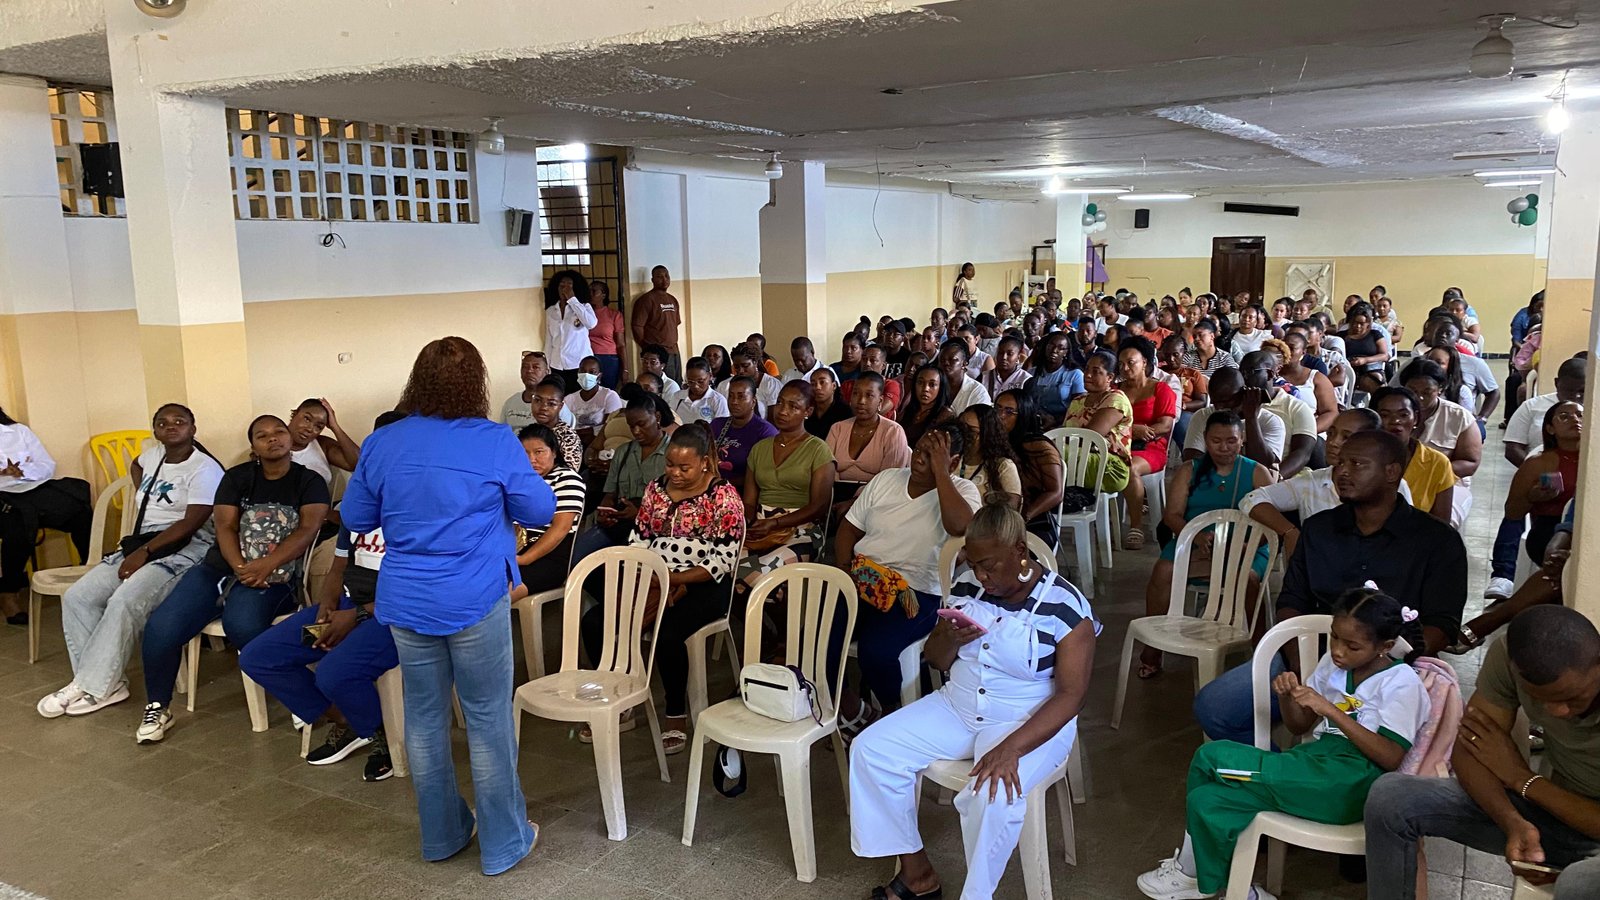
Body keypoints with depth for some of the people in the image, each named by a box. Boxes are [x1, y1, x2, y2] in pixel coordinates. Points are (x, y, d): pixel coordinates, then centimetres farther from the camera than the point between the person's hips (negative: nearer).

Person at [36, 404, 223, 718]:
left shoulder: (204, 469, -8)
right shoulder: (155, 456, 17)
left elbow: (191, 523, -17)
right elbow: (136, 465, 44)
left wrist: (144, 552, -20)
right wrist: (140, 491, 25)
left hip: (186, 549, -9)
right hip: (140, 547, 9)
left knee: (124, 602, -30)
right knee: (77, 597, -9)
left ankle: (94, 687, -20)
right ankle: (105, 682, -13)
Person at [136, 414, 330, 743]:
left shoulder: (310, 482, 5)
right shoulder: (237, 477, 11)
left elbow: (307, 529, -10)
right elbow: (225, 526, 0)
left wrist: (265, 566, -25)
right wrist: (240, 568, -19)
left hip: (273, 578, -3)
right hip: (220, 567, 4)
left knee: (242, 625, -35)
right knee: (162, 626, -19)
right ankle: (157, 707, 4)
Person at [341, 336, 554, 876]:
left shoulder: (381, 443, 0)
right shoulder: (495, 442, -12)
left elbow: (355, 518, 11)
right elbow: (541, 511, -3)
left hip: (405, 602, 4)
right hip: (476, 602, -4)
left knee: (424, 716, 16)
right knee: (488, 720, 7)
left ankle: (441, 835, 31)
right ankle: (503, 843, 18)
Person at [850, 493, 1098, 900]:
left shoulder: (1065, 606, -16)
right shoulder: (968, 585, -2)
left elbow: (1070, 695, -18)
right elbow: (935, 660, 9)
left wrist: (1011, 748, -30)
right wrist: (948, 640, -16)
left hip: (1029, 722, -5)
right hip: (957, 708, 6)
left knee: (994, 797, -33)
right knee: (871, 749, -8)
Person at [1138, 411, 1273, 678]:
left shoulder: (1257, 473, 9)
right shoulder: (1189, 471, 14)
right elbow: (1172, 514, 3)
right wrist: (1197, 537, -18)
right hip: (1194, 542, 2)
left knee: (1248, 577, -36)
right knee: (1163, 571, -28)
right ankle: (1151, 650, -18)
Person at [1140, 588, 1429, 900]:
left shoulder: (1401, 682, -4)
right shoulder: (1333, 662, 14)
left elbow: (1392, 759, -15)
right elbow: (1299, 726, 21)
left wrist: (1330, 710, -21)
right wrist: (1287, 696, -1)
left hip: (1349, 783, -7)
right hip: (1315, 766, 7)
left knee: (1210, 759, -18)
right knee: (1207, 800, -18)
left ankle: (1193, 873, 5)